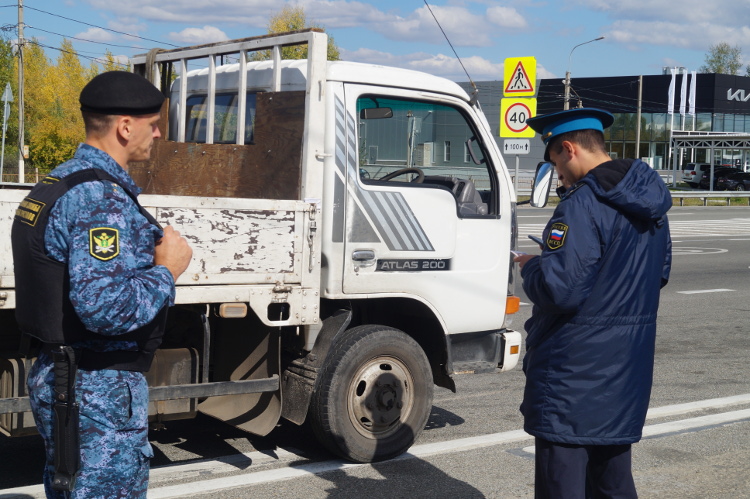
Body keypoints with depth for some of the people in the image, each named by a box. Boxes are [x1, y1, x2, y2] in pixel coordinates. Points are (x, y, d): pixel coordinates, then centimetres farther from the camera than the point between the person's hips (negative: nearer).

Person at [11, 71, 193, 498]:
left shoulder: (57, 184, 10)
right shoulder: (103, 199, -22)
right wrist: (166, 271, -16)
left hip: (60, 378, 10)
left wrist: (148, 252, 11)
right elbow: (105, 308, -31)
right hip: (102, 388, -10)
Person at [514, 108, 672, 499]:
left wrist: (529, 267, -7)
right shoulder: (650, 203, 8)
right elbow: (659, 273, 20)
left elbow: (559, 290, -26)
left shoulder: (583, 205, -21)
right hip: (627, 374, 9)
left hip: (576, 372, -9)